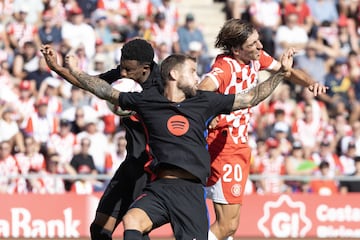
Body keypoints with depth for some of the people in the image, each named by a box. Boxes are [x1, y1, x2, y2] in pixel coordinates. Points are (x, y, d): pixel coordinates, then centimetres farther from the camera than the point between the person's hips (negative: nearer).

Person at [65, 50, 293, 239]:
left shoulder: (204, 101, 13)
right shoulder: (146, 100, 10)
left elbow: (251, 98, 20)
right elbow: (108, 92, 22)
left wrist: (282, 73, 19)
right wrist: (77, 72, 23)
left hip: (192, 191, 1)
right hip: (159, 188, -1)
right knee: (131, 221, -30)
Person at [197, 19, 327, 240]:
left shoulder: (257, 58, 2)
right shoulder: (225, 66, -21)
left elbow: (287, 71, 17)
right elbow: (203, 89, -40)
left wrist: (310, 83, -5)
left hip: (240, 145, 9)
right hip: (223, 146, -9)